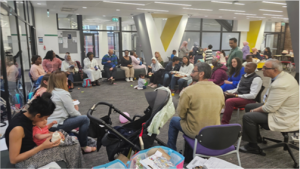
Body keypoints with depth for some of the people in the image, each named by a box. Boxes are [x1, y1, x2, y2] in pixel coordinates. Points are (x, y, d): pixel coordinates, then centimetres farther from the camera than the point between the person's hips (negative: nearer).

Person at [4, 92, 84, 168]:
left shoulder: (28, 115, -6)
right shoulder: (17, 129, -29)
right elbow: (13, 160, -23)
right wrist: (42, 147, -25)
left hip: (33, 147, 8)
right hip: (25, 160, -8)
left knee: (74, 145, -1)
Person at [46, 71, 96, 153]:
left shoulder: (49, 92, 13)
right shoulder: (63, 93, -12)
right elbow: (72, 112, -11)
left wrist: (74, 108, 8)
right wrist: (80, 115, 8)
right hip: (57, 125, -9)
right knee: (85, 119, -6)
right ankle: (83, 147, 4)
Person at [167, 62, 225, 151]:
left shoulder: (189, 90, -20)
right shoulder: (219, 90, -6)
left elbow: (181, 114, -11)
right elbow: (220, 109, 7)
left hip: (195, 133, -5)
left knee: (173, 121, 22)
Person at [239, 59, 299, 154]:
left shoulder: (280, 84, -31)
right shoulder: (284, 75, 1)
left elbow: (270, 108, -26)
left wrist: (256, 110, -10)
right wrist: (264, 104, 1)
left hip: (284, 118, -11)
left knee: (248, 117, -19)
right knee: (249, 107, 15)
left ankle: (253, 147, 1)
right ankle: (256, 136, 29)